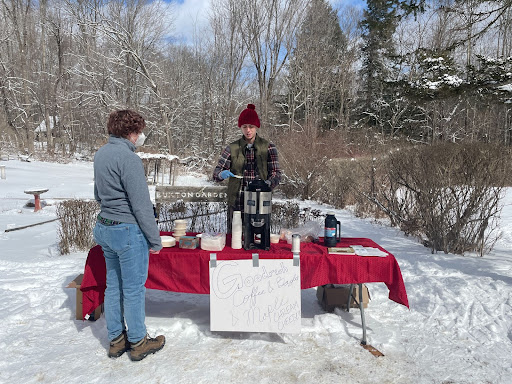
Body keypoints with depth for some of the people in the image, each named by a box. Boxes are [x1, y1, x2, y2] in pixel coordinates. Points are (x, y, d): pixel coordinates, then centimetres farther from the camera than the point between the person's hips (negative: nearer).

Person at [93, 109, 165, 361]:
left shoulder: (101, 154, 9)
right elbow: (141, 205, -20)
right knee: (134, 289, 6)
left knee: (113, 286, 18)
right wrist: (155, 240, -13)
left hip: (104, 228, 9)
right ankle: (138, 343, 22)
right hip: (128, 231, -9)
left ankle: (116, 340, 32)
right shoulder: (128, 158, -20)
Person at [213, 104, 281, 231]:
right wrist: (222, 174, -21)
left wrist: (267, 184, -22)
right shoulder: (232, 148, 5)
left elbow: (276, 172, -1)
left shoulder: (268, 147, 2)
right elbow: (216, 172, 2)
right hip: (237, 204, 1)